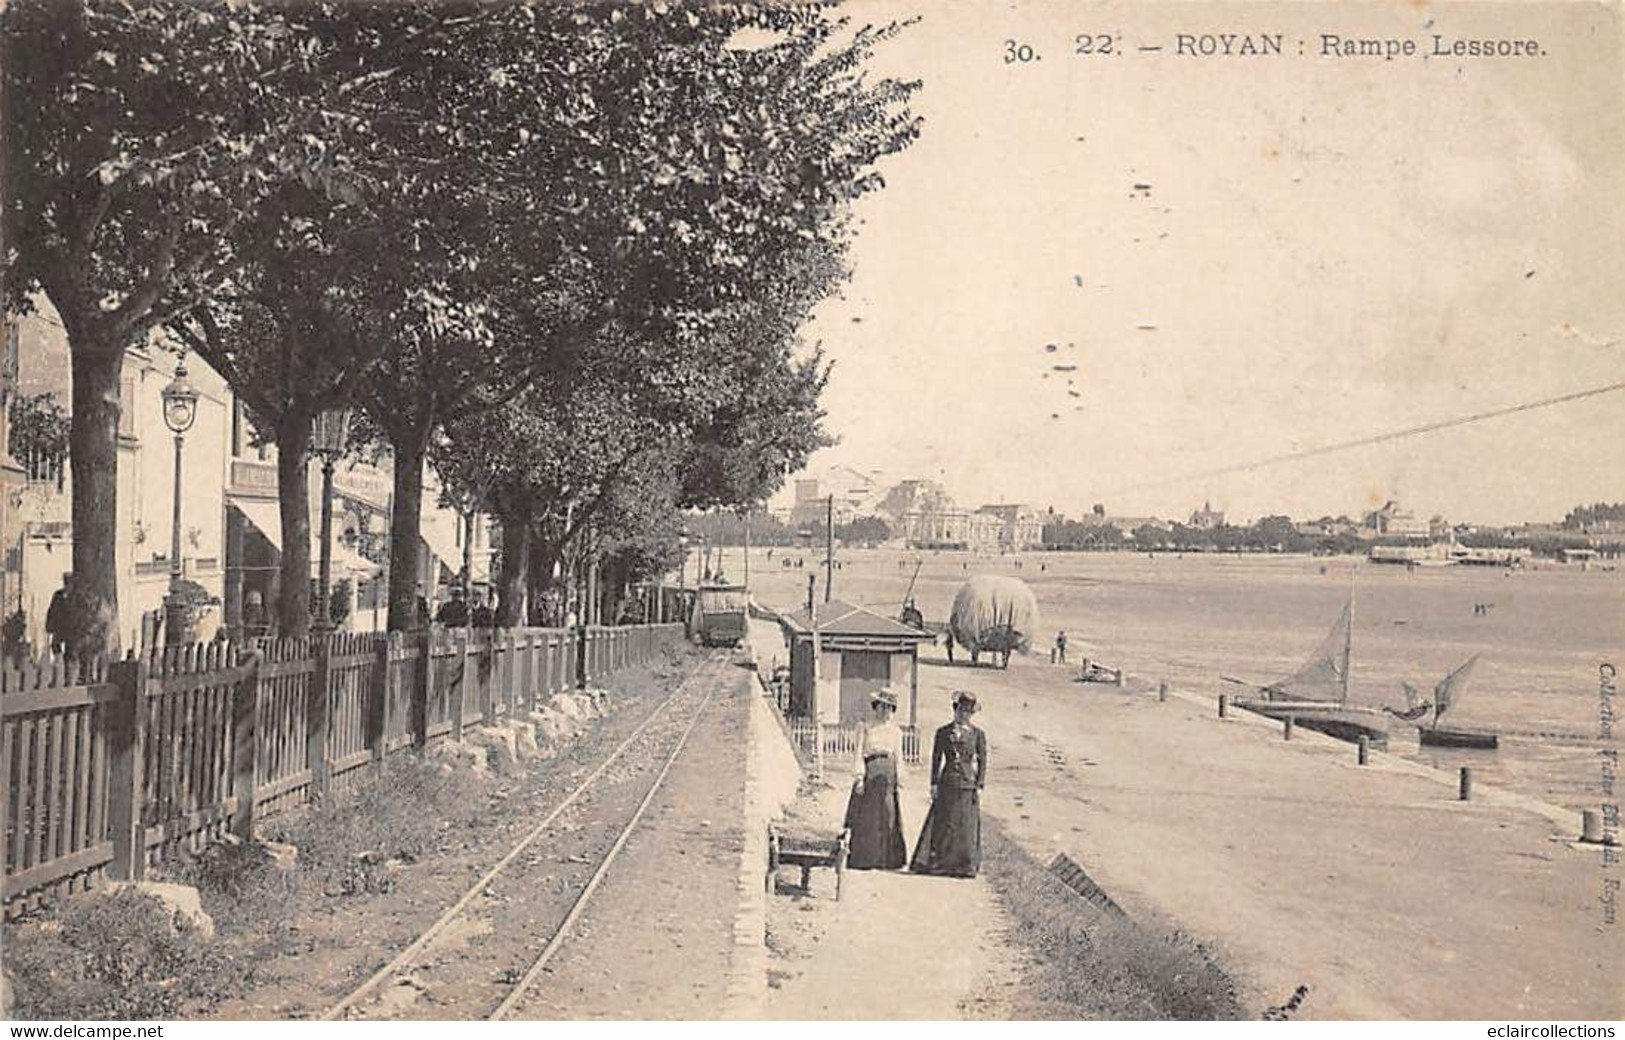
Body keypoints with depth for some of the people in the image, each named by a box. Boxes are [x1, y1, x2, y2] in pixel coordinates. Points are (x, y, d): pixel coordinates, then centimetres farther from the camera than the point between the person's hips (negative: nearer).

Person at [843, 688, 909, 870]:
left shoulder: (895, 731, 14)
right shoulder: (867, 728, 7)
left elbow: (898, 757, 13)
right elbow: (860, 753, 1)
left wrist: (898, 778, 3)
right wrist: (860, 776, -10)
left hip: (887, 774, 2)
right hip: (869, 772, -2)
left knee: (887, 815, -2)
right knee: (865, 816, -4)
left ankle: (885, 859, 2)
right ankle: (863, 859, 0)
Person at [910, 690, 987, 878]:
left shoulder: (978, 734, 7)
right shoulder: (943, 733, 9)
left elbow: (983, 762, 5)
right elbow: (936, 759, 8)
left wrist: (979, 787, -4)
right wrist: (934, 783, -1)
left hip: (968, 785, 0)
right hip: (947, 783, 0)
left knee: (966, 826, 0)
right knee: (942, 824, -1)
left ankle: (964, 866, 6)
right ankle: (936, 863, 5)